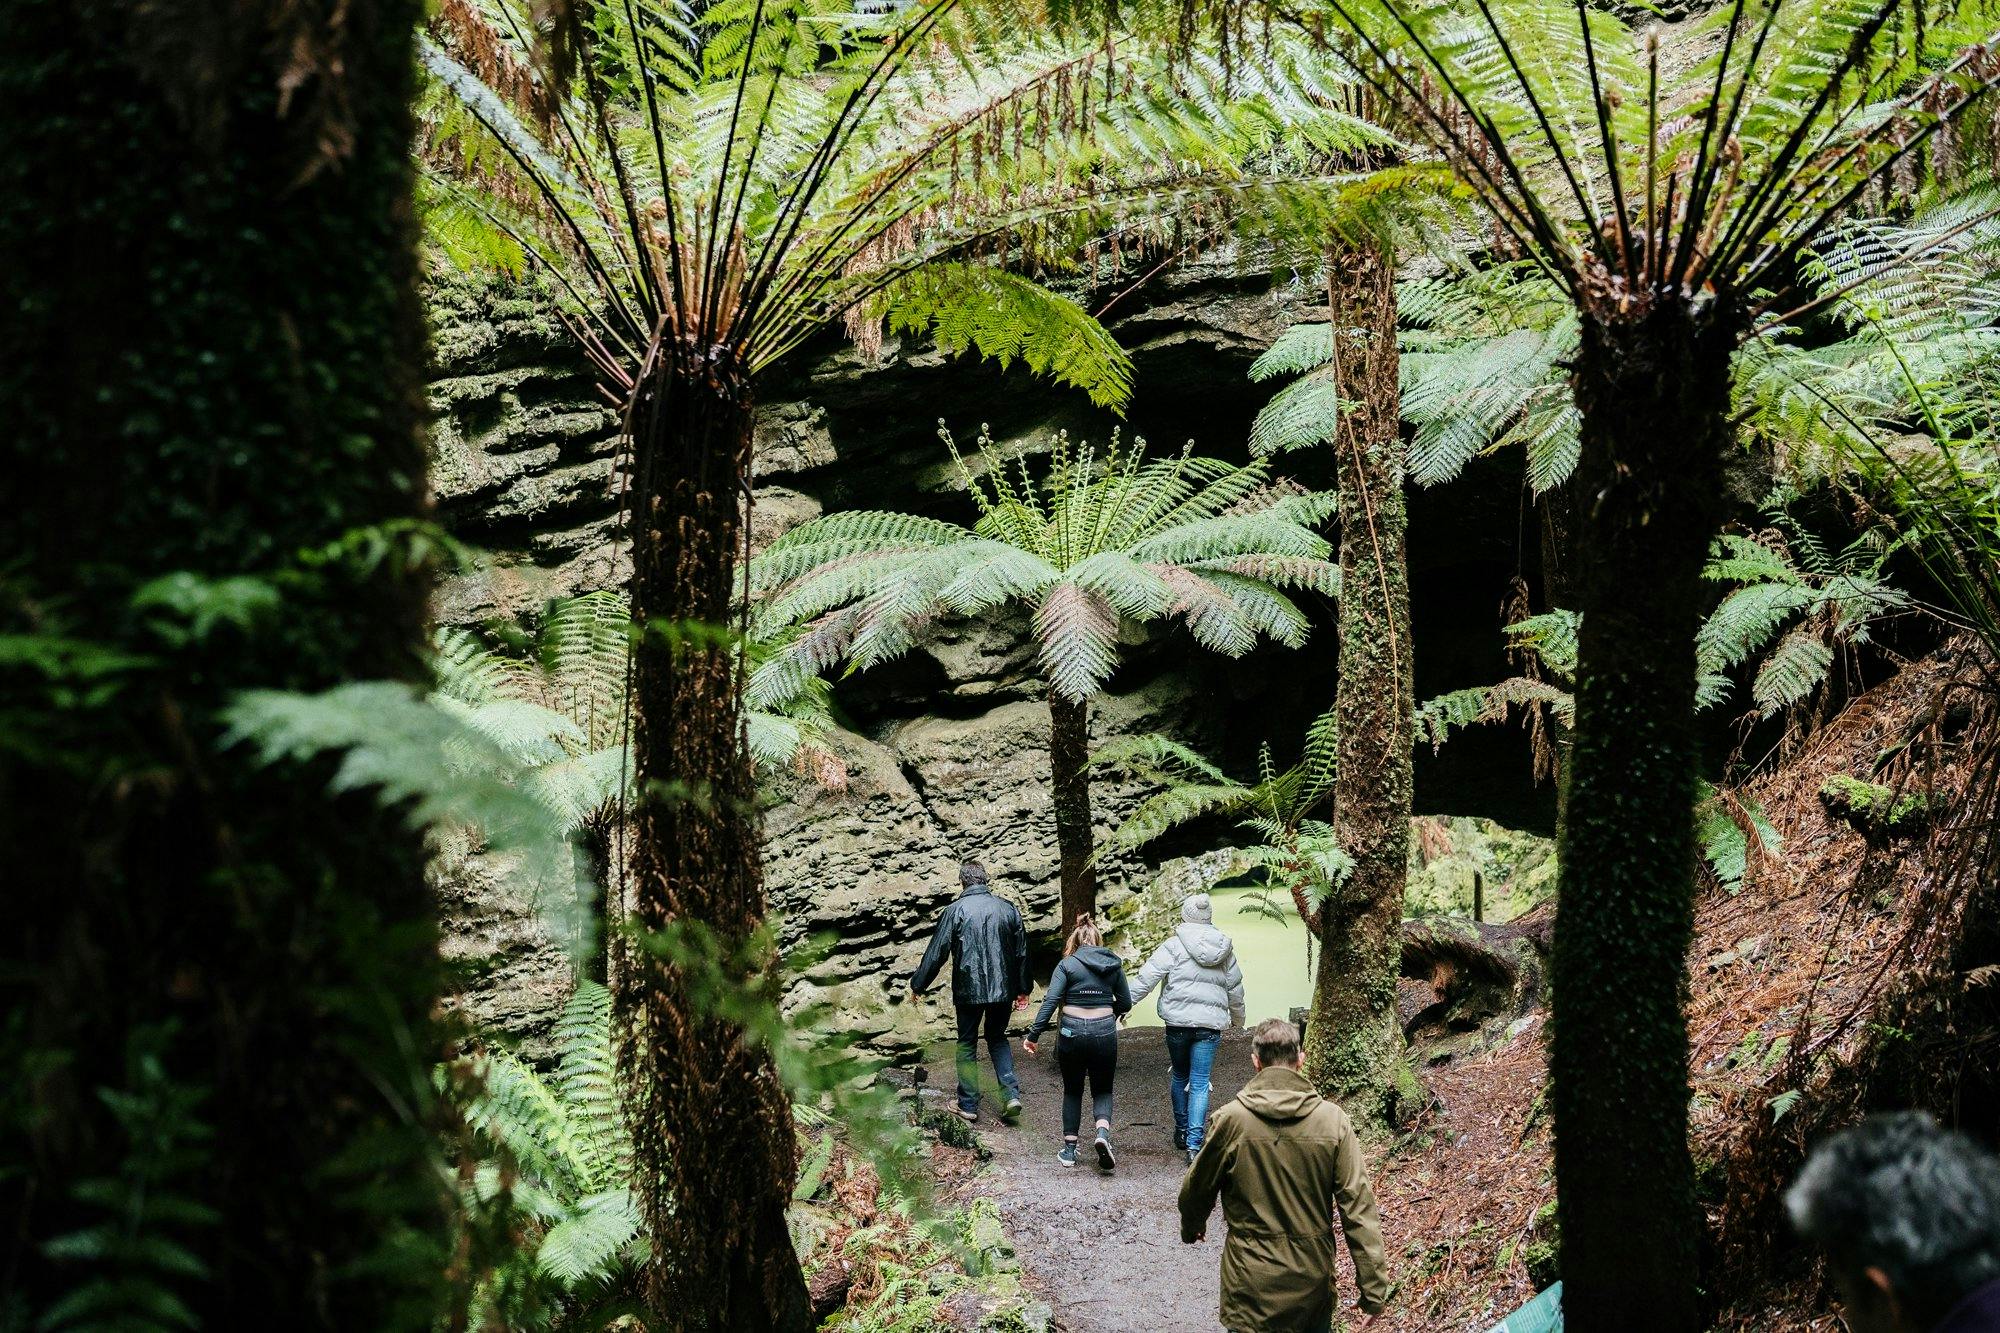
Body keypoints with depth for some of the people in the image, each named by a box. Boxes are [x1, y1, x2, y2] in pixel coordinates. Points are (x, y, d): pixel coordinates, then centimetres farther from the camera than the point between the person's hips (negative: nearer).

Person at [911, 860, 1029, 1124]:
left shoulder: (956, 911, -9)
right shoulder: (1008, 908, 2)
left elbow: (937, 952, -6)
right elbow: (1021, 951, 9)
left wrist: (918, 984, 6)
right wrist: (1022, 989, 19)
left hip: (968, 990, -3)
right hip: (1002, 989, 3)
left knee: (967, 1045, 11)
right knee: (998, 1038, 21)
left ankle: (969, 1107, 14)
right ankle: (1011, 1094, 6)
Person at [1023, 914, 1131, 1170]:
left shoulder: (1067, 965, -3)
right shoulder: (1114, 964, 5)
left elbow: (1050, 1001, -11)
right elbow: (1126, 1004, 9)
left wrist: (1033, 1035, -10)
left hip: (1072, 1031, -1)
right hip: (1104, 1032, 1)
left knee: (1072, 1090, 17)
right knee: (1102, 1090, 14)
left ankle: (1069, 1149, 16)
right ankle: (1103, 1132, -14)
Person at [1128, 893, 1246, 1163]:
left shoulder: (1174, 945, -4)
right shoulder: (1225, 951, 9)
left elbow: (1147, 978, -10)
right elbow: (1235, 989, 19)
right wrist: (1237, 1018, 35)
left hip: (1178, 1021, -2)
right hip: (1210, 1024, 2)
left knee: (1180, 1076, 20)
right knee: (1200, 1084, 1)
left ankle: (1181, 1131, 29)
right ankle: (1194, 1143, -9)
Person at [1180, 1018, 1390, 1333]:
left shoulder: (1232, 1119, -12)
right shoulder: (1333, 1120, -9)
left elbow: (1197, 1188, 3)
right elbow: (1358, 1208, -10)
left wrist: (1191, 1226, 25)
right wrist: (1374, 1288, -5)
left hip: (1252, 1283, -2)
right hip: (1314, 1282, 2)